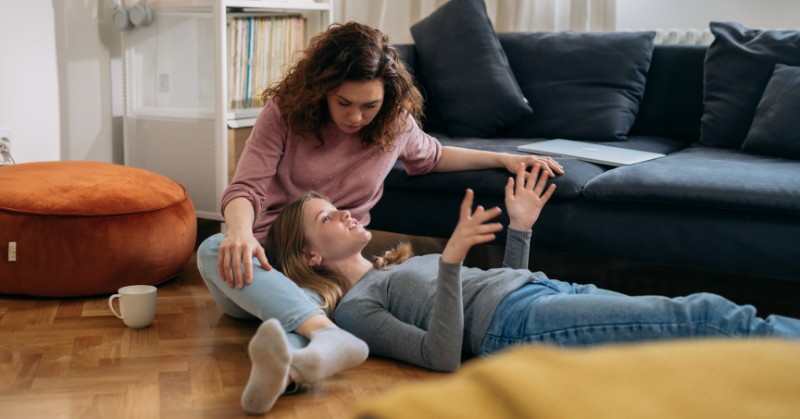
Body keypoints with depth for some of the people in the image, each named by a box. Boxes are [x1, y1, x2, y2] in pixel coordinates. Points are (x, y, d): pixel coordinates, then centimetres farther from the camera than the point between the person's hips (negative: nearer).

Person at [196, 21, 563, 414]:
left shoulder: (396, 123, 2)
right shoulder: (284, 113, -6)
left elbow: (431, 157, 25)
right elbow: (245, 188, -15)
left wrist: (503, 158, 17)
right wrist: (240, 231, -38)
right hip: (269, 257, -1)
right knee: (214, 250, -38)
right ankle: (330, 337, -58)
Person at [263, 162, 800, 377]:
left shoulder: (395, 266, 30)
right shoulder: (353, 309, 4)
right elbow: (442, 356, -13)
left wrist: (521, 228, 18)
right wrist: (451, 260, -21)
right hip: (523, 324, -8)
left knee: (706, 313, -9)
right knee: (703, 317, -19)